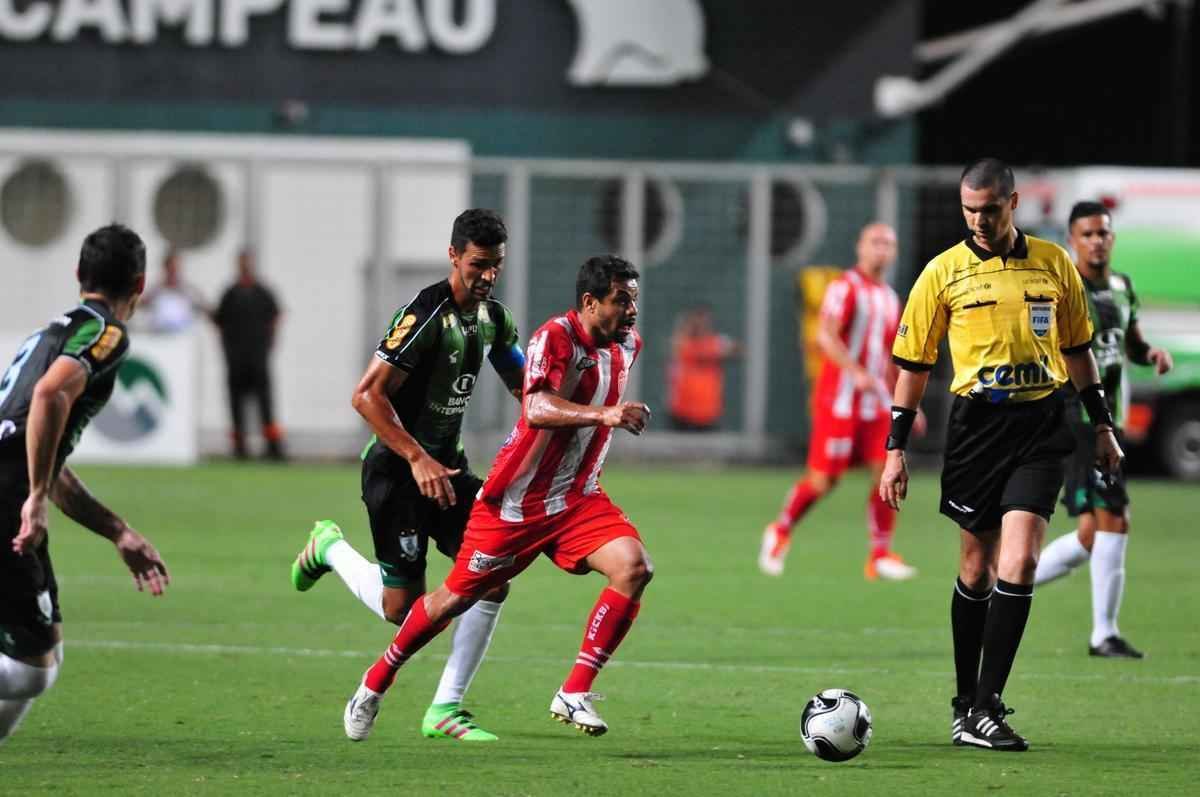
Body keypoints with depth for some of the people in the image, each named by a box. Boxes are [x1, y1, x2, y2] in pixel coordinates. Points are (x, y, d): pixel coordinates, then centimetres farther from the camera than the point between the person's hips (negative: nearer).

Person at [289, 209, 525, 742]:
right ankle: (330, 548, 25)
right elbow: (366, 396, -23)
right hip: (396, 471, -8)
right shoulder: (426, 316, -20)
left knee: (493, 576, -8)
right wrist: (418, 460, -26)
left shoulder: (493, 318, 6)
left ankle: (446, 709, -1)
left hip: (445, 466, 8)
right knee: (403, 608, -6)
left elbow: (524, 386, 22)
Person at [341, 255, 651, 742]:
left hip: (577, 500, 6)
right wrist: (601, 414, -49)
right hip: (516, 501, -6)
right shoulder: (556, 337, -20)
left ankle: (575, 694, -14)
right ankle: (376, 683, 29)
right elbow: (537, 409, -38)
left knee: (633, 567, -19)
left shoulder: (627, 345, 4)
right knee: (457, 596, 5)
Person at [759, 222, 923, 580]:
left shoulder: (889, 298, 16)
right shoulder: (846, 287, -8)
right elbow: (825, 336, -22)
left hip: (876, 402, 7)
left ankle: (880, 555, -3)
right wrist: (857, 373, -33)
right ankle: (780, 530, 19)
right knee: (823, 479, -5)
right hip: (839, 399, -7)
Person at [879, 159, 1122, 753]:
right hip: (976, 423, 0)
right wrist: (896, 450, 0)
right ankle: (966, 702, 23)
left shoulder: (1053, 263, 7)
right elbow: (913, 364, 4)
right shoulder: (944, 273, 1)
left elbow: (1077, 348, 18)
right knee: (977, 566, 7)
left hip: (1041, 422, 0)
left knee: (1019, 560, -12)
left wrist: (1102, 424, 17)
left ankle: (986, 710, -11)